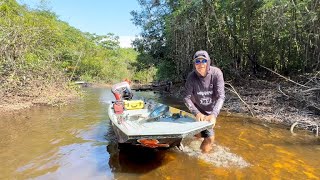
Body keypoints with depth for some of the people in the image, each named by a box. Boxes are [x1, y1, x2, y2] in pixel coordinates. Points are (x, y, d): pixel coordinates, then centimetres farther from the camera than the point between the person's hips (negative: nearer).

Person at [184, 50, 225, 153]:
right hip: (199, 110, -1)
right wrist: (197, 113, -38)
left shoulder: (216, 73, -24)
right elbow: (187, 98, -24)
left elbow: (221, 97, -27)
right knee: (209, 137, -2)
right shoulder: (191, 76, -23)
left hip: (211, 110, 1)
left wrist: (214, 115, -40)